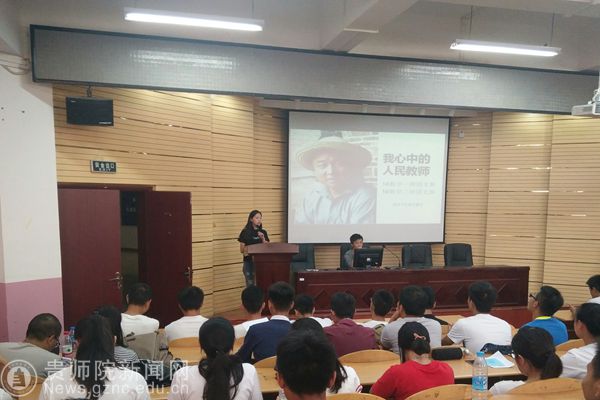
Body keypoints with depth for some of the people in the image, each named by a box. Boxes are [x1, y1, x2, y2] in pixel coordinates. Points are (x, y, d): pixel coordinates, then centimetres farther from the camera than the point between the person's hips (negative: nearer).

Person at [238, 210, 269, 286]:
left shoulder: (263, 232, 7)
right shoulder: (245, 232, -3)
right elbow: (241, 250, -2)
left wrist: (263, 238, -11)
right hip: (249, 262, -3)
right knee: (250, 285, 0)